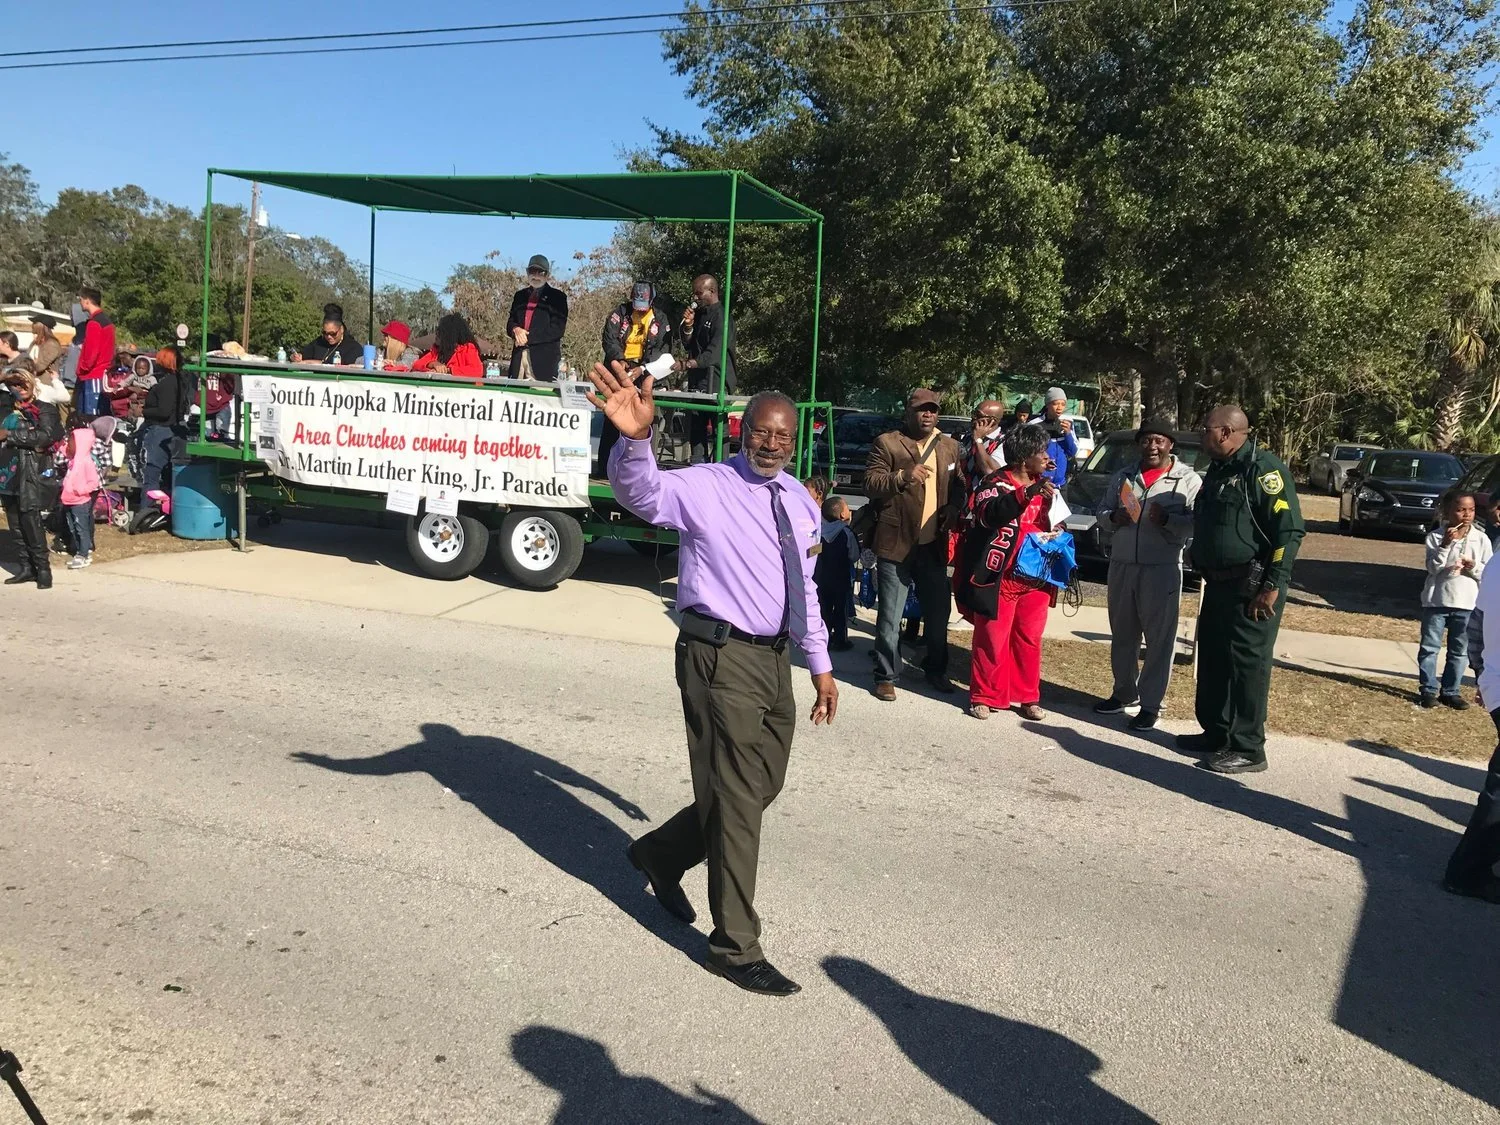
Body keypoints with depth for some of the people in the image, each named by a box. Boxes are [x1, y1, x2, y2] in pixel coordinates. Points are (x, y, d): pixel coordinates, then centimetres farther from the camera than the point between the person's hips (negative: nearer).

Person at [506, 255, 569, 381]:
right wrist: (516, 329, -6)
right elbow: (510, 322, 19)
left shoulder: (557, 297, 5)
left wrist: (528, 338, -9)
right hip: (519, 355, 4)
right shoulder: (520, 296, 22)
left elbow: (557, 329, -4)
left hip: (544, 357, -4)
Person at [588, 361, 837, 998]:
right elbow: (642, 492, -32)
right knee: (737, 797, -1)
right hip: (721, 658, -8)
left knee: (762, 786, 20)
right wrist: (635, 439, -53)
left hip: (774, 658, 8)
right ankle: (735, 948, 16)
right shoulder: (705, 487, -12)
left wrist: (820, 664, 19)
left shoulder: (800, 502, 10)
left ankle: (662, 854, 42)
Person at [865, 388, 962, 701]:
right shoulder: (887, 443, -3)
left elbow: (958, 485, 21)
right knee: (890, 616, 2)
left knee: (938, 611, 15)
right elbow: (871, 485, -10)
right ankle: (886, 677, 13)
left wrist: (954, 508, 0)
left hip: (934, 544, 5)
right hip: (896, 543, -4)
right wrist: (903, 477, -27)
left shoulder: (950, 446, 13)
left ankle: (936, 669, 32)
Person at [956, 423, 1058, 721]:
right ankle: (984, 696, 13)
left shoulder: (1044, 485, 13)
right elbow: (990, 513, -31)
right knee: (992, 640, 0)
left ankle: (1027, 697, 22)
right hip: (1000, 577, -6)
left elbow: (1054, 523, 27)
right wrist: (1028, 493, -41)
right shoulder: (996, 483, -9)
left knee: (1029, 639, 11)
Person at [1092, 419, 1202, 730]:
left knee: (1159, 639, -1)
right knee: (1122, 636, 14)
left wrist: (1168, 520, -24)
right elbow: (1101, 513, 15)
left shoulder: (1189, 480, -2)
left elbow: (1198, 524, -8)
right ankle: (1124, 694, 28)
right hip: (1121, 565, 5)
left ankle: (1150, 704, 8)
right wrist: (1112, 517, -7)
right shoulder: (1122, 477, 12)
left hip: (1162, 570, -5)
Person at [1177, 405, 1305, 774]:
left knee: (1247, 665, -4)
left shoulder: (1262, 467, -14)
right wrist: (1207, 574, 17)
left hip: (1251, 588, -9)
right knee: (1213, 660, 14)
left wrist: (1273, 586, -21)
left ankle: (1247, 750, 4)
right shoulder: (1218, 470, 16)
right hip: (1219, 584, 10)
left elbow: (1289, 530, -19)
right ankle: (1215, 735, 27)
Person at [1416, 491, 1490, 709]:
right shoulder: (1435, 536, -5)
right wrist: (1445, 545, -24)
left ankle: (1450, 691, 19)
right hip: (1436, 601, -2)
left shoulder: (1481, 539, 1)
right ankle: (1428, 690, 12)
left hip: (1467, 604, 2)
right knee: (1429, 647, 3)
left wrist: (1473, 566, -18)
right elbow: (1433, 568, -14)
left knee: (1460, 651, 9)